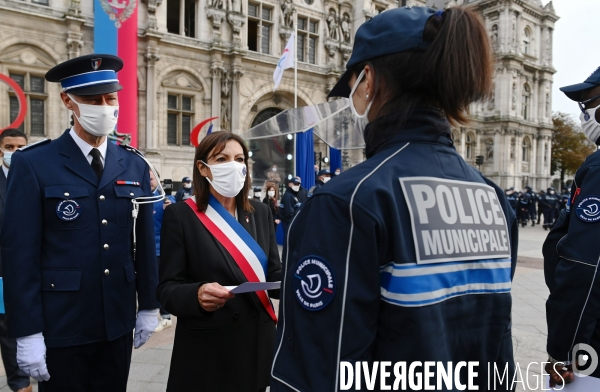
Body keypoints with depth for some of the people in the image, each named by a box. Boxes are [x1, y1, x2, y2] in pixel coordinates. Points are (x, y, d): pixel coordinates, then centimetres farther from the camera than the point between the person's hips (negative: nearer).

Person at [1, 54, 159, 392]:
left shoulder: (135, 166, 3)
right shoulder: (33, 164, -8)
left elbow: (145, 242, 5)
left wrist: (148, 306, 8)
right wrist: (27, 333, -11)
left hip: (118, 323, 4)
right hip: (60, 327, -3)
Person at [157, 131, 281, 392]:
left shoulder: (260, 212, 4)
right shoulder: (180, 215, -9)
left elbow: (273, 275, 6)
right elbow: (167, 288, -9)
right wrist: (197, 294, -30)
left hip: (258, 342, 4)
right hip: (206, 348, -4)